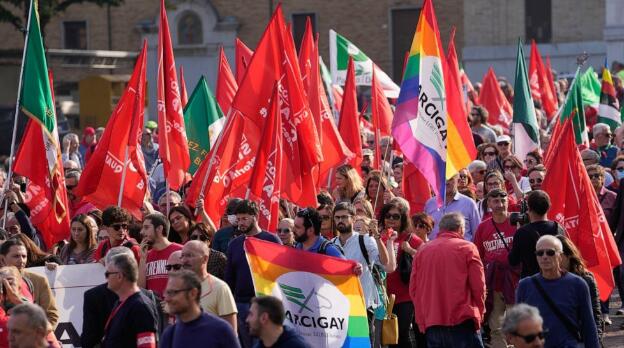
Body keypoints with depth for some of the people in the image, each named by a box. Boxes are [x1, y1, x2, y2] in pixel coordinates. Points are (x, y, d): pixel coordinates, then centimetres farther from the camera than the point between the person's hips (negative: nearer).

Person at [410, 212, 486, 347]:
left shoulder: (422, 251, 8)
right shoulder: (467, 248, -2)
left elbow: (413, 289, 7)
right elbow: (478, 286, -6)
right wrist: (479, 311, 9)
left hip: (430, 322, 4)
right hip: (462, 322, -4)